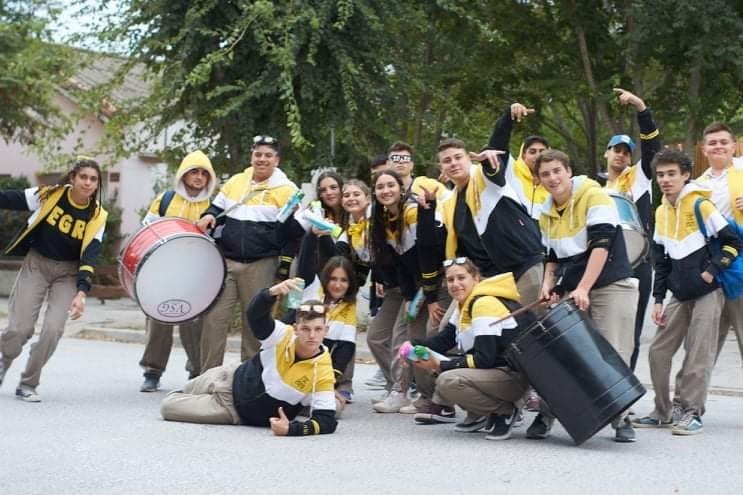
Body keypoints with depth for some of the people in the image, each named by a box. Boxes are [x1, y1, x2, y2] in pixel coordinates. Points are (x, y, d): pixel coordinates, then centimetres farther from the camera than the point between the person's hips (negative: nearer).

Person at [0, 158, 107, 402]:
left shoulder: (97, 216, -10)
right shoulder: (49, 196, -12)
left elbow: (90, 256, -14)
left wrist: (82, 292, -24)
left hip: (68, 272, 1)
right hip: (36, 264, -1)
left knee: (53, 329, -15)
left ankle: (28, 384, 6)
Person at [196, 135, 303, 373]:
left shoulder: (286, 190, -1)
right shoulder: (235, 182, 11)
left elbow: (294, 231, 0)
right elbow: (217, 208, 22)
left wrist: (285, 265, -5)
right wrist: (209, 217, -2)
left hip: (261, 266, -3)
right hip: (226, 261, 3)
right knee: (214, 318, -3)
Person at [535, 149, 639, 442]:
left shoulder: (594, 197, -9)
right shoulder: (546, 215, 12)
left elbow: (601, 245, -16)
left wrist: (583, 289, -22)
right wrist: (549, 284, -1)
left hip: (612, 286, -5)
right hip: (572, 293, 5)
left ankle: (621, 419, 5)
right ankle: (547, 413, 9)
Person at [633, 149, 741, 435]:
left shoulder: (700, 205, -10)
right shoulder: (661, 212, 9)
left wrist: (712, 271, -16)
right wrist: (658, 299, 10)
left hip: (707, 293, -6)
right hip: (680, 294, 6)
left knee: (699, 355, -8)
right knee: (659, 351, 3)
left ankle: (693, 413, -1)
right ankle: (662, 412, 13)